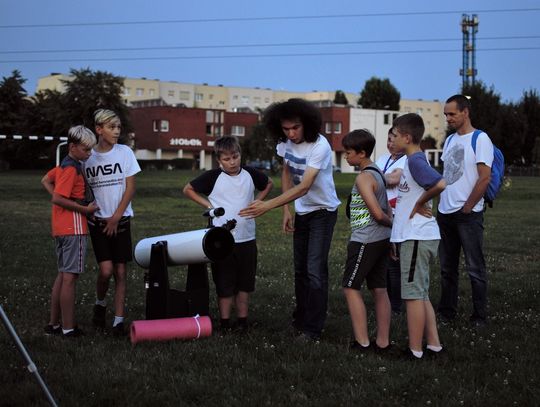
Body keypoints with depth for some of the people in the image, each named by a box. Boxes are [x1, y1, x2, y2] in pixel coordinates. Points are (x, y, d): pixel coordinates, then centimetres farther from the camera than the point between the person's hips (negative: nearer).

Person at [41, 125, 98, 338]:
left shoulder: (63, 165, 13)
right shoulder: (72, 169, -16)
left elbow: (45, 181, 25)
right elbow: (57, 199, -22)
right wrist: (85, 209, -15)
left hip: (61, 228, 10)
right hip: (73, 227, -10)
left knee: (63, 275, 15)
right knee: (70, 277, -6)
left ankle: (54, 324, 20)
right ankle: (68, 328, -2)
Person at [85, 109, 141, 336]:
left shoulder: (124, 152, -1)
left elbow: (130, 189, -2)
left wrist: (115, 218, -6)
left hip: (120, 220, 1)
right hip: (98, 221, 0)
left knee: (120, 272, 0)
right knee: (106, 270, -10)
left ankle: (118, 320, 8)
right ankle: (100, 304, 19)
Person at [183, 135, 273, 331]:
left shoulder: (250, 174, 2)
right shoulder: (213, 177, -6)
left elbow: (268, 184, 22)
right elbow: (188, 189, 4)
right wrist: (208, 205, -4)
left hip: (247, 239, 3)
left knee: (245, 283, 10)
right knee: (224, 285, 3)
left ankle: (242, 320, 22)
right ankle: (225, 322, 13)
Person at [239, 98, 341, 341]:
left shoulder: (319, 146, -28)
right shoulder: (285, 142, -7)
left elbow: (304, 187, -34)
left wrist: (268, 205, -42)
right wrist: (286, 211, 2)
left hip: (323, 211, -7)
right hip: (301, 211, 7)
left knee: (315, 270, -11)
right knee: (300, 268, 13)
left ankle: (312, 329, -3)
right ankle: (300, 320, 26)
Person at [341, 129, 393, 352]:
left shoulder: (363, 178, -17)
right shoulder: (378, 172, 12)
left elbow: (378, 214, -21)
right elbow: (387, 209, 17)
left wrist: (389, 223, -4)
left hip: (365, 240, -9)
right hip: (382, 240, 9)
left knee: (351, 288, -1)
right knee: (379, 289, 10)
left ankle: (362, 341, -2)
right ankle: (383, 341, 15)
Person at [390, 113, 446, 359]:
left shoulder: (415, 161, -16)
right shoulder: (414, 160, 14)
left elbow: (440, 184, -31)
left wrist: (419, 203, -18)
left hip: (417, 237, -10)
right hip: (416, 236, 10)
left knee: (413, 295, -2)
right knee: (421, 294, 15)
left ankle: (415, 351, 5)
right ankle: (433, 344, 20)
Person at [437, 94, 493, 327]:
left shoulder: (480, 139, -9)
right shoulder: (450, 140, 14)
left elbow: (484, 178, -14)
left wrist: (467, 208, -12)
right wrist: (442, 204, 10)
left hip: (468, 215, -7)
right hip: (445, 213, 7)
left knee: (475, 268, -1)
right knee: (447, 267, 13)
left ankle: (480, 317, 7)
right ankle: (447, 311, 23)